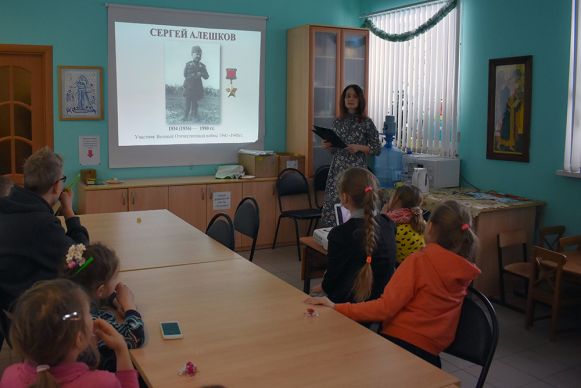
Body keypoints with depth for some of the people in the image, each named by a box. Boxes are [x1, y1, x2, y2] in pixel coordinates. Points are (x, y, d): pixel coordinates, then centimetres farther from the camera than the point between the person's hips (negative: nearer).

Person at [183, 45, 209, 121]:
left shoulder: (202, 66, 7)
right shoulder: (188, 65, 3)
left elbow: (206, 77, 3)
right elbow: (185, 75, -4)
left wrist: (201, 73, -18)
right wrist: (195, 75, -14)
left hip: (197, 88, 2)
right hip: (189, 87, -2)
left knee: (195, 103, 5)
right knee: (188, 103, -3)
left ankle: (195, 118, 10)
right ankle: (186, 119, 2)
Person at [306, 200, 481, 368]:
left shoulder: (419, 261, -8)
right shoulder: (464, 273, 8)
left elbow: (385, 307, -16)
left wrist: (336, 308, -14)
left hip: (401, 341, -7)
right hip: (430, 353, 7)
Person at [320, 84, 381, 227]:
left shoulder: (367, 123, -1)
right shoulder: (337, 122, 11)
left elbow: (377, 149, 1)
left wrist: (359, 147, -13)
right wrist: (328, 146, -2)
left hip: (357, 170, -3)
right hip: (337, 170, 4)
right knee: (332, 204, -2)